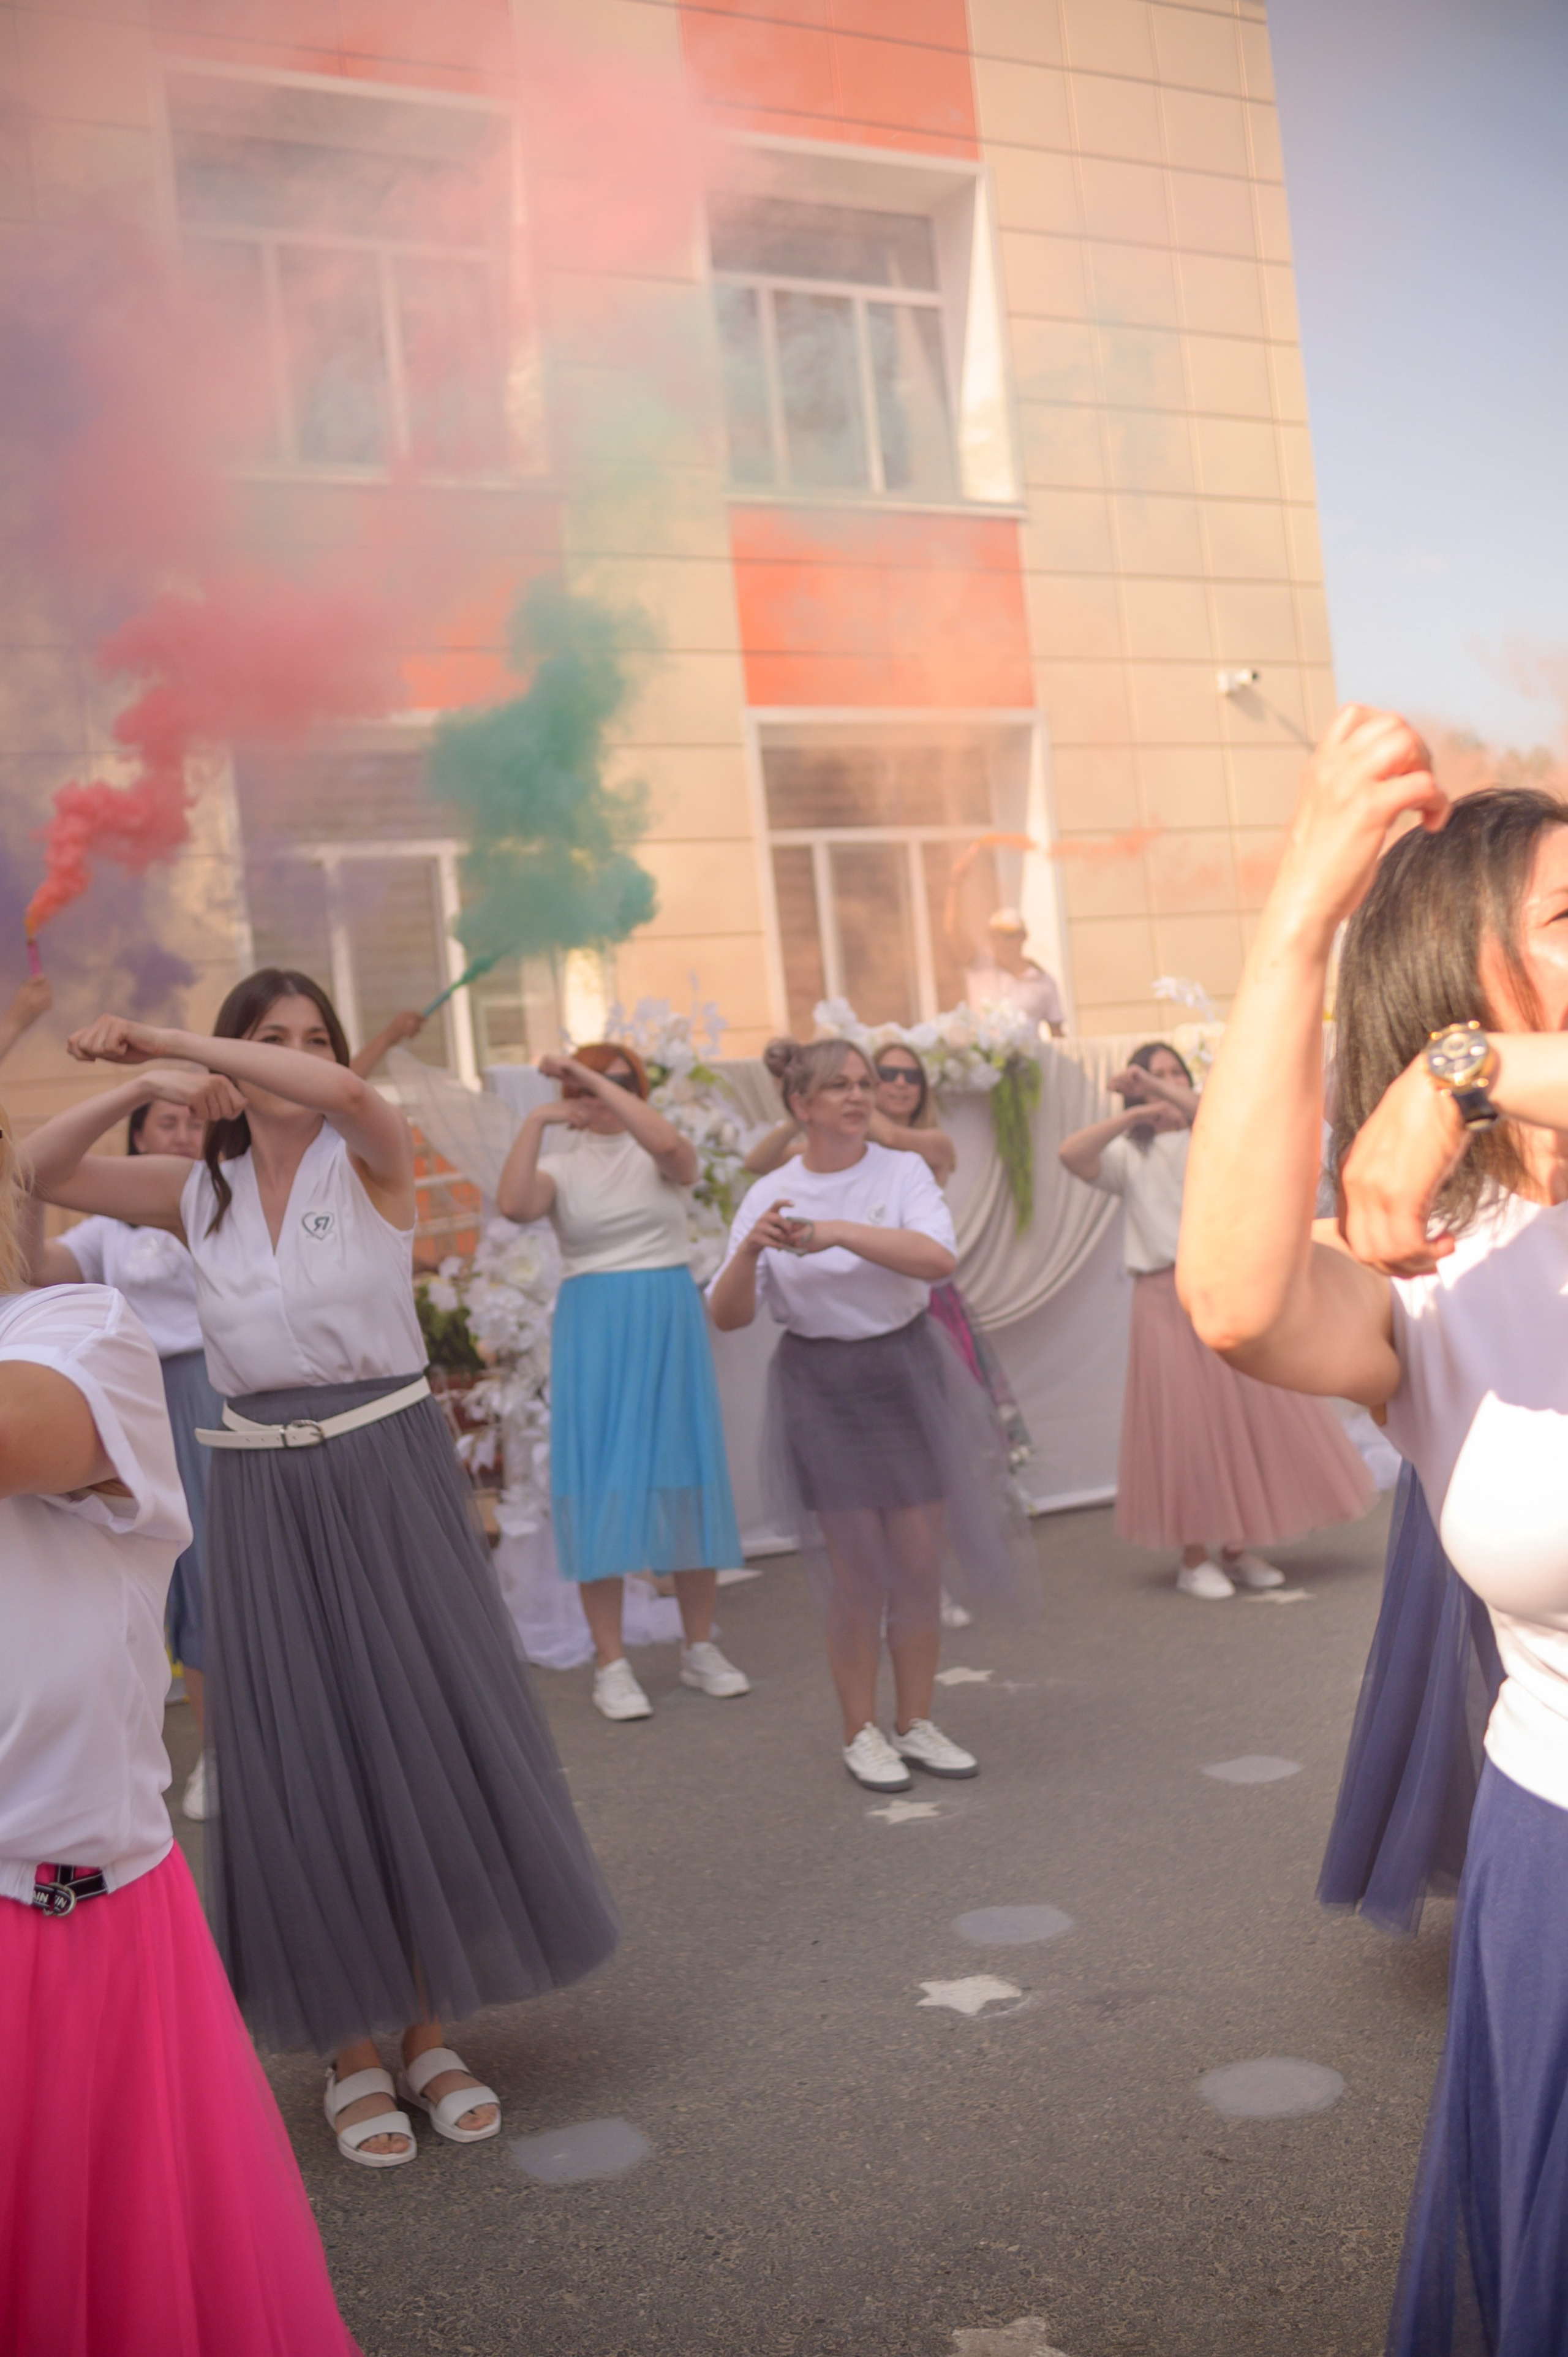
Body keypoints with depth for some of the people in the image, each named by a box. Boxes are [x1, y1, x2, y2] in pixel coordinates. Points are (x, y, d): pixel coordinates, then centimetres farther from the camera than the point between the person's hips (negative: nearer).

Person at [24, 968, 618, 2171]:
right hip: (261, 1492, 2)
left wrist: (174, 1036, -19)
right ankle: (352, 2049, 22)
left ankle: (430, 2032, 22)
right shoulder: (202, 1189, 8)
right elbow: (46, 1170, 6)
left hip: (391, 1473, -2)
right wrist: (143, 1080, -8)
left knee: (428, 1747, 5)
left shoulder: (371, 1158, -3)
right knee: (302, 1765, 7)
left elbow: (345, 1092, -25)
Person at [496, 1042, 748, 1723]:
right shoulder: (563, 1164, 6)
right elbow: (513, 1205, -15)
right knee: (600, 1485, -2)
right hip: (592, 1329, 0)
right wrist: (536, 1120, -15)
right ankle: (611, 1663, 4)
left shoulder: (659, 1156, 5)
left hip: (669, 1322, 1)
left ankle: (700, 1648, 17)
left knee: (686, 1477, 4)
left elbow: (668, 1143, -21)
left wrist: (595, 1078, -18)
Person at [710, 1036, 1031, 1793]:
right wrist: (749, 1250, -23)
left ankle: (917, 1724, 23)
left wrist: (840, 1232, -27)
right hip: (822, 1385, -1)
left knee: (920, 1564, 6)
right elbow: (727, 1315, -5)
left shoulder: (902, 1171, -1)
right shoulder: (770, 1198, 0)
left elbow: (937, 1258, -19)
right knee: (857, 1575, 2)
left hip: (906, 1373, 1)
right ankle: (861, 1734, 18)